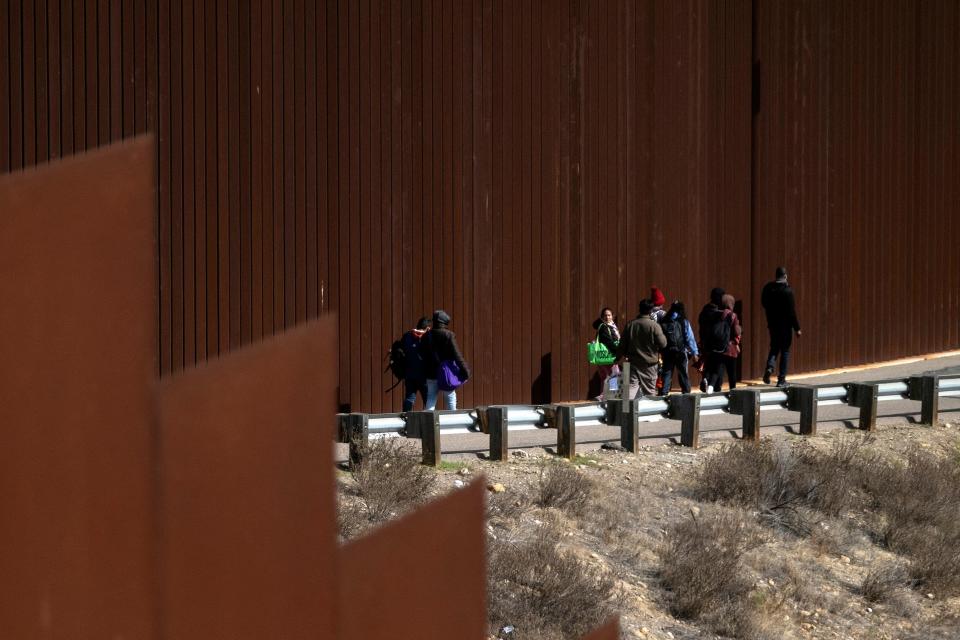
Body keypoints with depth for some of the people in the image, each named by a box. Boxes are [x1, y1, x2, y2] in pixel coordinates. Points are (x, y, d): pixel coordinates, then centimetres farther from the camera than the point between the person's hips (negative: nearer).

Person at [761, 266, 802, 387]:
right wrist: (797, 328, -9)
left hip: (772, 324, 4)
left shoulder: (767, 288, -3)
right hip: (785, 325, -4)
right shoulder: (787, 290, -17)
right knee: (785, 351, 6)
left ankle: (769, 367, -6)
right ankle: (781, 379, 6)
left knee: (774, 347, 21)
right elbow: (792, 311, -15)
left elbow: (764, 303, 10)